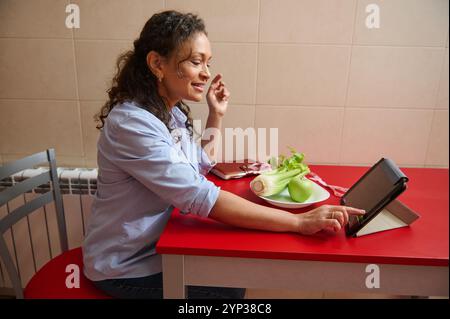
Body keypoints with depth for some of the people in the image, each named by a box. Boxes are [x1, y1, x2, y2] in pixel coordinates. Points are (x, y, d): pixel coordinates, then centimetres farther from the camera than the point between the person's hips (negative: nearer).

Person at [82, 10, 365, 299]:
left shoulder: (170, 112, -1)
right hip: (125, 267, -7)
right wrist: (299, 222, -35)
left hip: (156, 244, 7)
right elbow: (201, 197, -37)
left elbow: (200, 167, 11)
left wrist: (217, 115, 0)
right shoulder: (130, 123, -30)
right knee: (230, 288, 1)